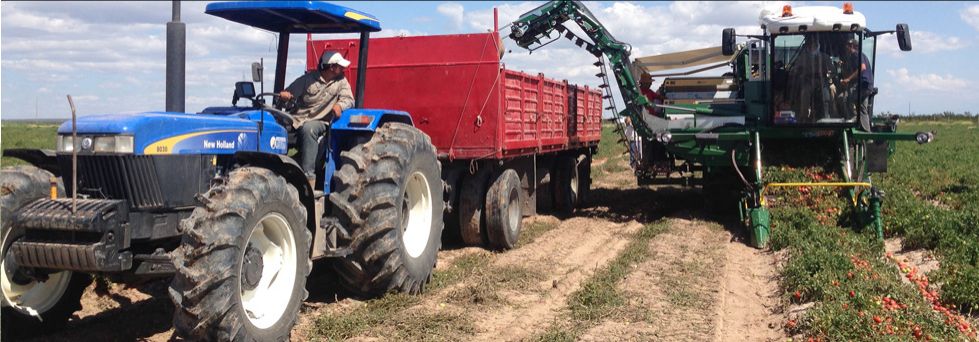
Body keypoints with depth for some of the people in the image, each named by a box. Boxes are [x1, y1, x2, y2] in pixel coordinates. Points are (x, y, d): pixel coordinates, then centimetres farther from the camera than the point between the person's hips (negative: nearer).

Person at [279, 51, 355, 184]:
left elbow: (349, 99, 2)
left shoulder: (341, 82, 10)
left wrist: (339, 105, -20)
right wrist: (284, 94, -15)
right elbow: (290, 92, 9)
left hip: (320, 122, -2)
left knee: (308, 129, -37)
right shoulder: (308, 79, 9)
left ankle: (308, 176, -39)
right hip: (298, 119, 2)